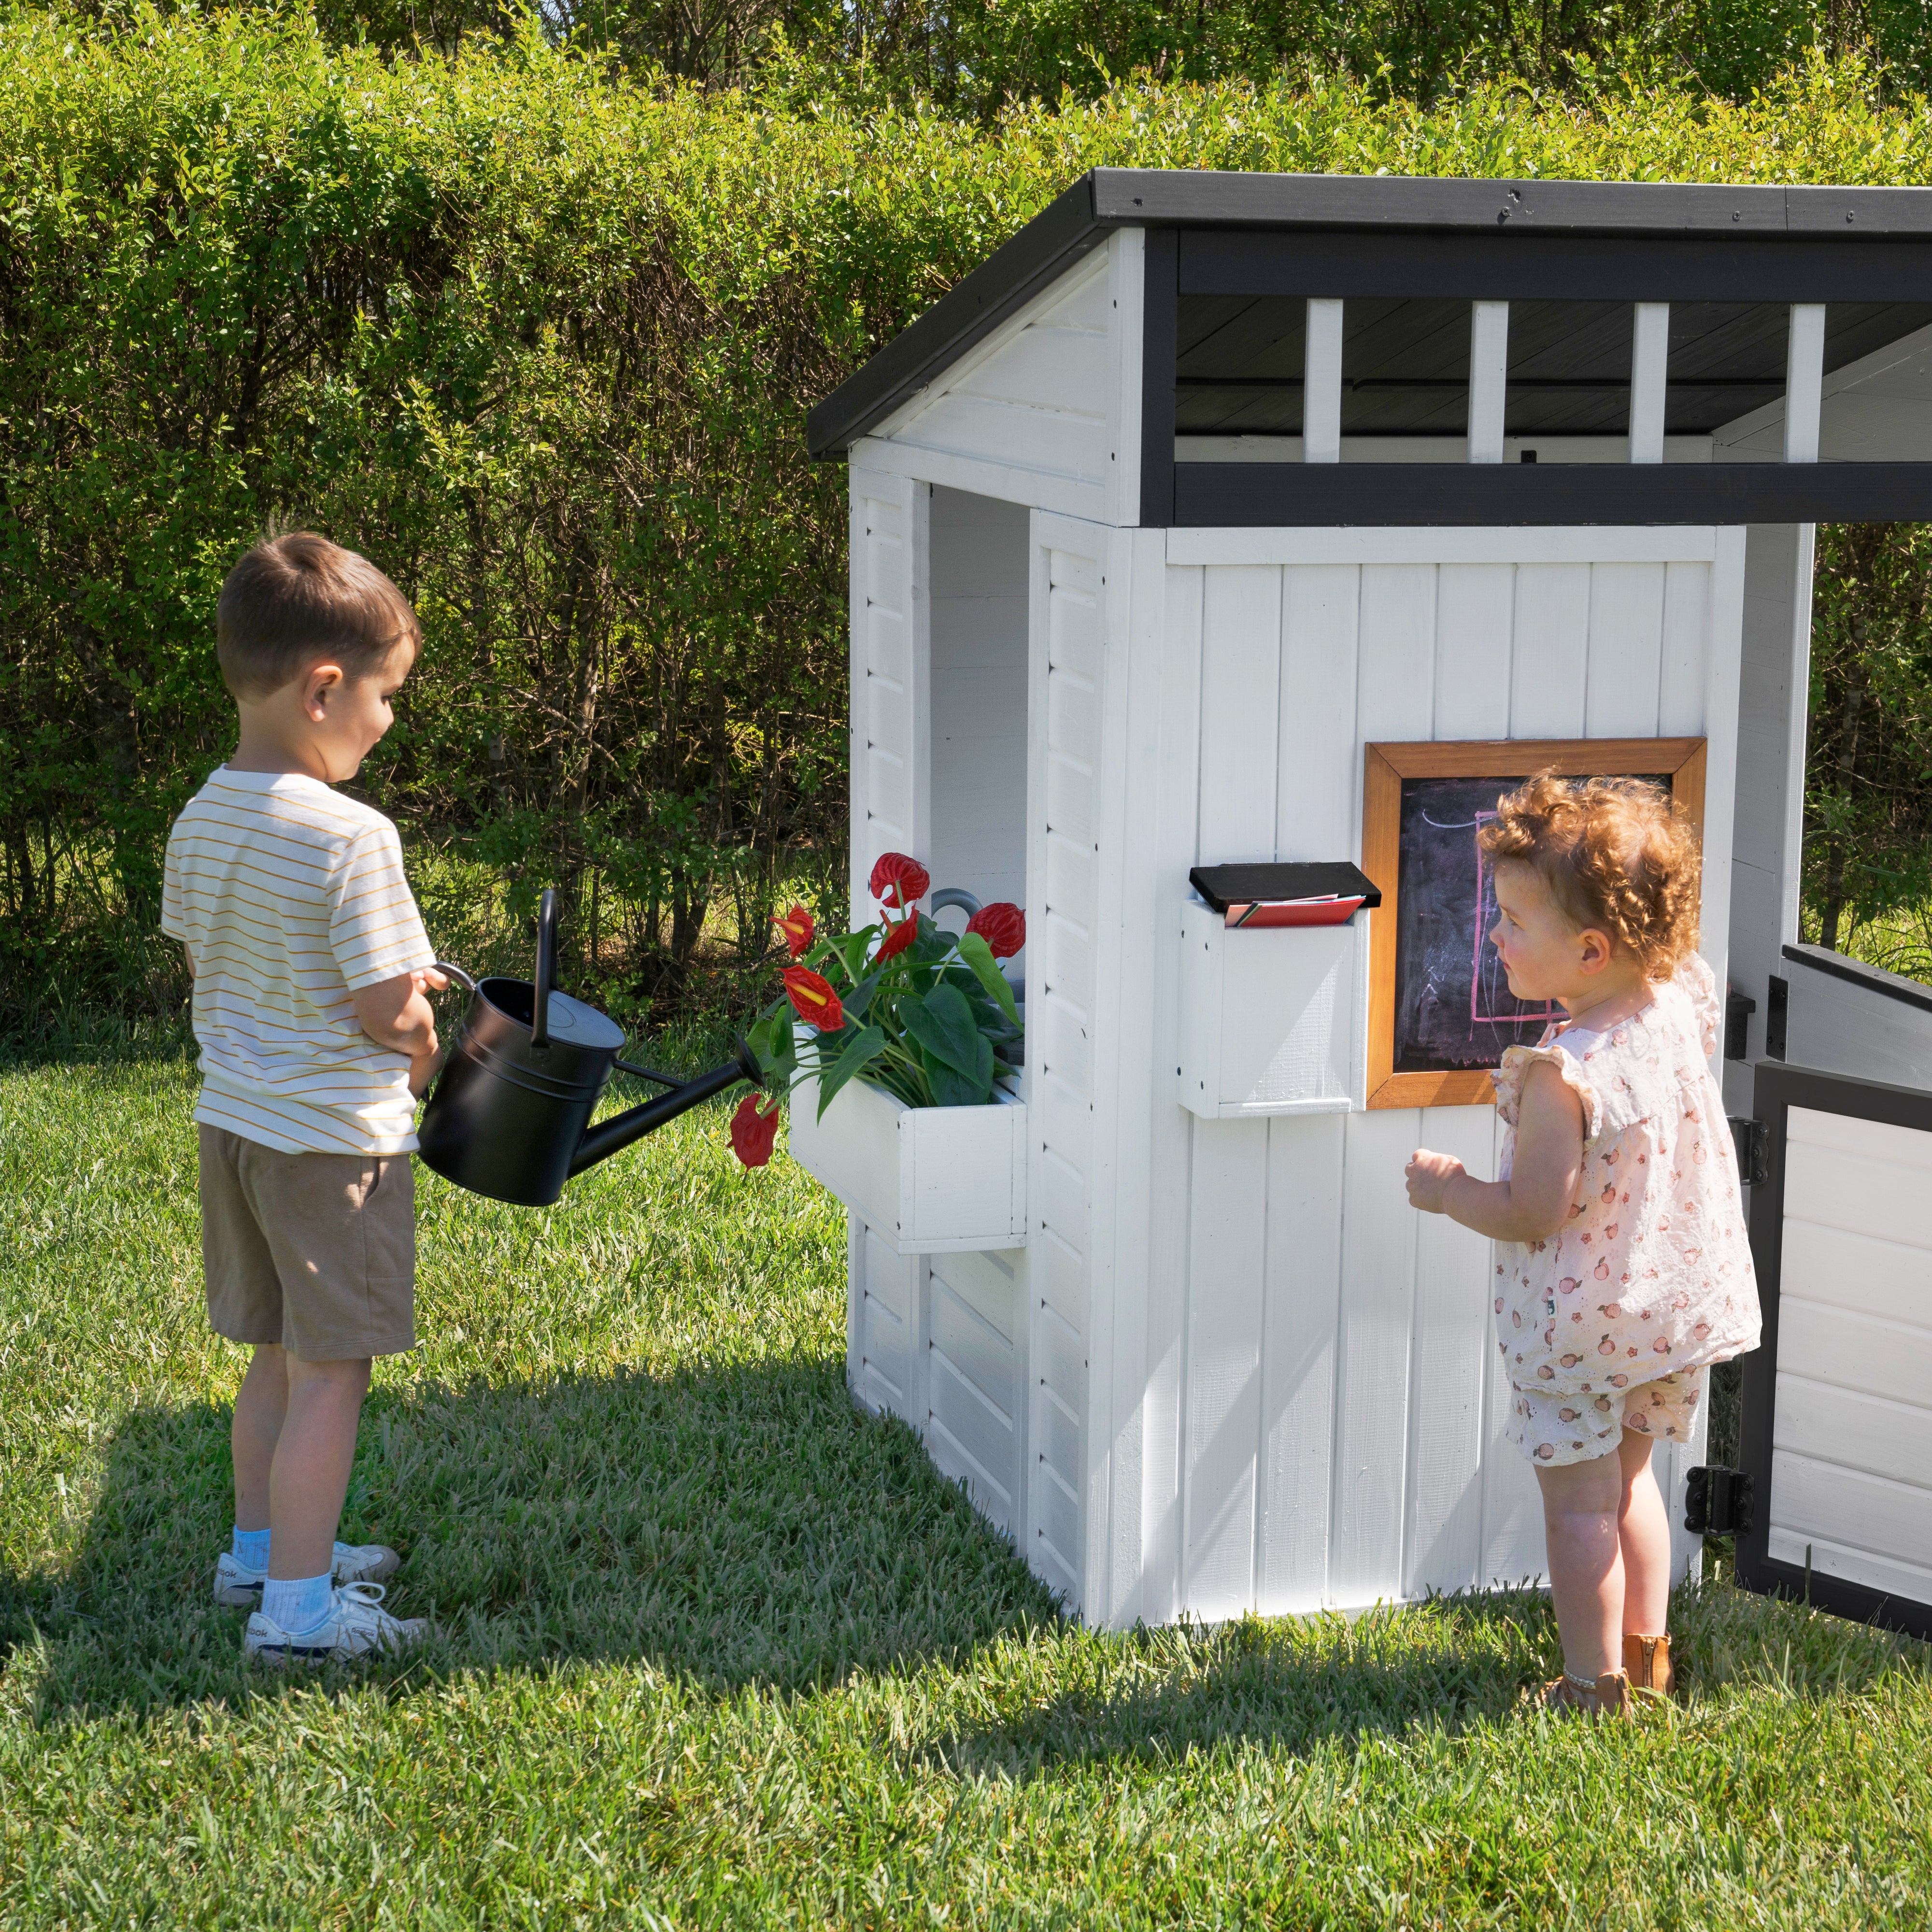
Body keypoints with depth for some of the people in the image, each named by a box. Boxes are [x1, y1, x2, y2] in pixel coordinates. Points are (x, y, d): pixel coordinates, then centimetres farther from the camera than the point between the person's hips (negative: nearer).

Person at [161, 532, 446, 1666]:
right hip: (334, 1140, -8)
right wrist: (422, 1056, 4)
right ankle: (297, 1609, 7)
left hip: (234, 1123, 8)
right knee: (333, 1371, 2)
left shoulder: (200, 822, 3)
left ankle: (263, 1553, 34)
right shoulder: (351, 837, -21)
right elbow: (388, 1016, -20)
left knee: (278, 1355, 21)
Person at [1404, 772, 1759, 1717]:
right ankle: (1646, 1655, 34)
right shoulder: (1678, 1009, -8)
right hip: (1676, 1310, 8)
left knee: (1579, 1503, 8)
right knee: (1629, 1479, 24)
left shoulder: (1560, 1074, -30)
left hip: (1578, 1328, -8)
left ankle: (1594, 1686, 18)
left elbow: (1534, 1212, -26)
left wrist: (1448, 1189, -10)